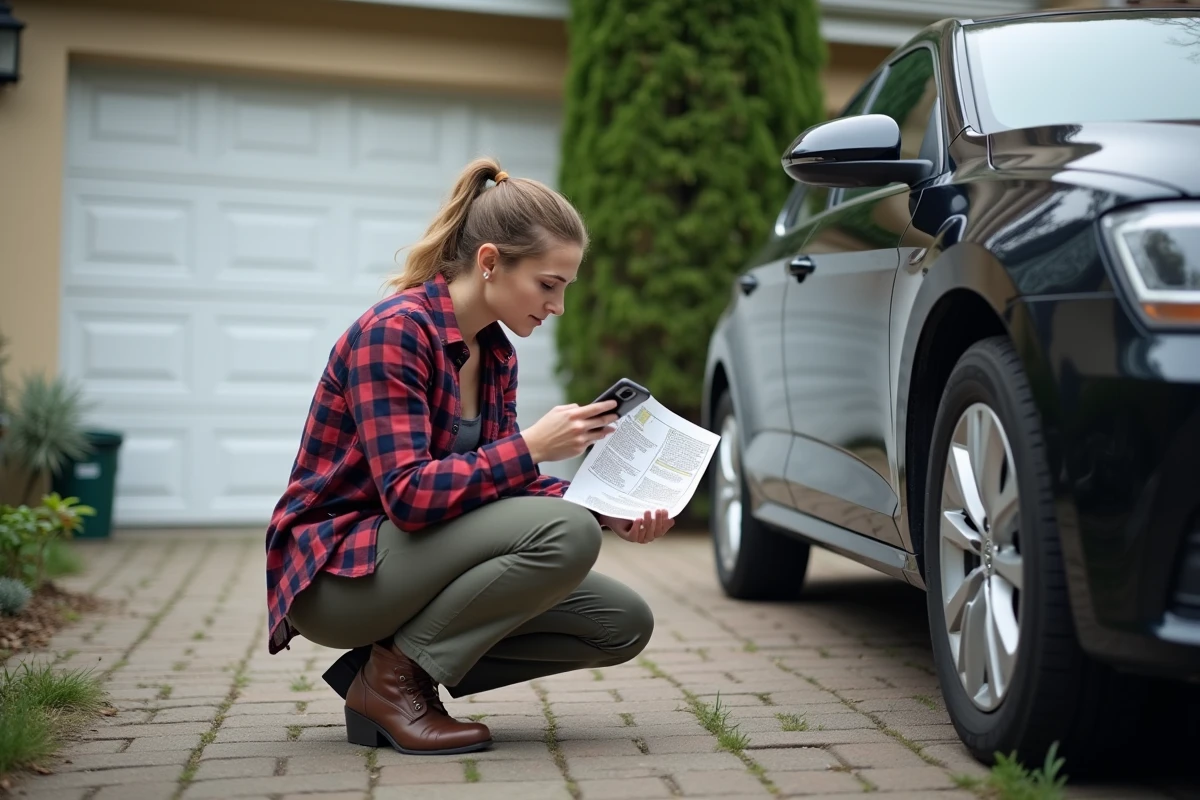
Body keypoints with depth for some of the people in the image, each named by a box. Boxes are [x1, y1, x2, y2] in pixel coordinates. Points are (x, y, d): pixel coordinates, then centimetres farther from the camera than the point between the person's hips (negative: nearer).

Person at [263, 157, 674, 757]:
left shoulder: (496, 353, 7)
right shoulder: (394, 330, -20)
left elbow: (502, 482, 8)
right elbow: (408, 494, -27)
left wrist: (608, 511, -7)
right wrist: (530, 447, -26)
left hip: (415, 560, 9)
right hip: (333, 572, -9)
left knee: (623, 624, -1)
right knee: (564, 533, -28)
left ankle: (402, 669, 4)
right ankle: (390, 676, -12)